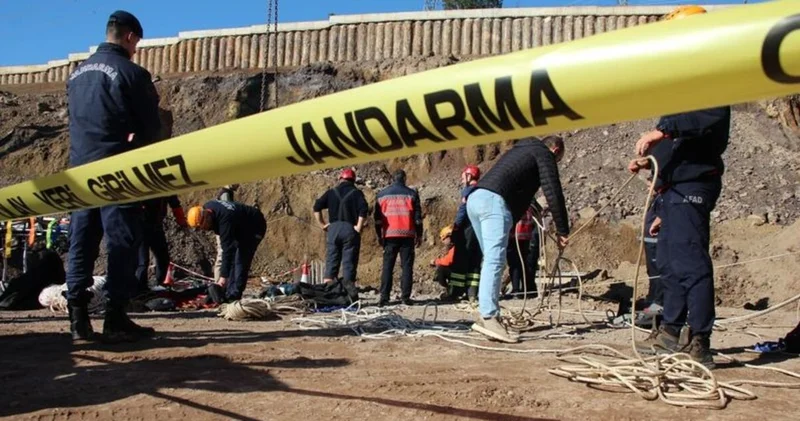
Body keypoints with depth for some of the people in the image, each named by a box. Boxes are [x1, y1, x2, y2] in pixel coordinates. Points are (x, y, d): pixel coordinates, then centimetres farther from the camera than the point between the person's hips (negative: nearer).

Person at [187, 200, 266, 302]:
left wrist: (223, 276, -41)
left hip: (254, 227, -10)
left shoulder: (225, 219, -40)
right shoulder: (206, 208, -14)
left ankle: (234, 296, -16)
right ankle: (228, 294, 9)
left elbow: (227, 249, -41)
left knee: (241, 261, -18)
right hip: (240, 226, 10)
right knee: (231, 259, 6)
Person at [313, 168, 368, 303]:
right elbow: (363, 210, -13)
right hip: (350, 229, -2)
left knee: (331, 262, 8)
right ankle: (350, 295, -5)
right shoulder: (356, 193, 3)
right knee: (349, 263, 0)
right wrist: (358, 227, -8)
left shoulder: (331, 192, 12)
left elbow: (316, 207, 4)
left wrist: (322, 224, 8)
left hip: (333, 229, 2)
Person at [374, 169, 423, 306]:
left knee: (387, 267, 3)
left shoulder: (382, 194, 9)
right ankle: (405, 297, -3)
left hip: (390, 235, 2)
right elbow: (417, 216, 3)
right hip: (407, 235, -1)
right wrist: (419, 235, 9)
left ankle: (384, 297, -2)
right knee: (407, 266, 2)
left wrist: (379, 235, 16)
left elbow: (378, 217, 10)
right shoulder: (411, 194, 4)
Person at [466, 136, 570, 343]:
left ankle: (487, 316, 10)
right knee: (495, 260, -15)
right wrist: (562, 231, 4)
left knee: (492, 260, 12)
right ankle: (489, 318, -23)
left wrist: (511, 221, 47)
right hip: (494, 200, -9)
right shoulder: (543, 153, 10)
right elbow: (553, 193, 0)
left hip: (475, 198, 9)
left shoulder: (519, 150, 35)